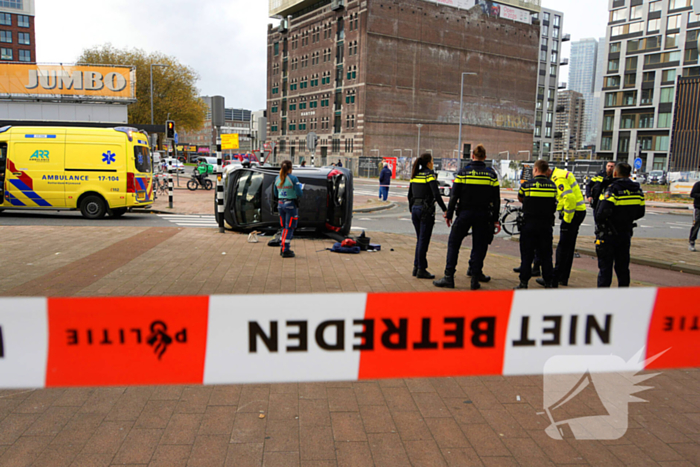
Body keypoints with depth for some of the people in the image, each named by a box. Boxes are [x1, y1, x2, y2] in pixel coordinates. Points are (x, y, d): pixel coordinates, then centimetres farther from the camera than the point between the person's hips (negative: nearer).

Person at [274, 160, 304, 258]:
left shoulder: (277, 179, 5)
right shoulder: (293, 179, -13)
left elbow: (276, 194, 12)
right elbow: (299, 194, -13)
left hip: (280, 204, 6)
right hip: (291, 204, -6)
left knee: (284, 227, 18)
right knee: (289, 228, 1)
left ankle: (283, 248, 22)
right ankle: (285, 251, 2)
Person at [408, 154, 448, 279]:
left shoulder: (414, 175, 11)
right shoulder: (430, 175, -10)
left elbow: (410, 195, 15)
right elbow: (436, 194, -18)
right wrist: (445, 210, -13)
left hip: (415, 209, 7)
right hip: (426, 210, -7)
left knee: (420, 239, 16)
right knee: (424, 240, -2)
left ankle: (416, 267, 18)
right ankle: (421, 270, 3)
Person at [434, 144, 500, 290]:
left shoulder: (463, 172, -4)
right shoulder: (492, 174, 2)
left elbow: (454, 196, -5)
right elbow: (496, 199, 3)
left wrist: (449, 214, 3)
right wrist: (495, 219, 9)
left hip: (465, 214, -1)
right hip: (483, 215, 2)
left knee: (453, 244, 8)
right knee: (479, 246, 9)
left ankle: (449, 277, 5)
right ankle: (475, 279, 9)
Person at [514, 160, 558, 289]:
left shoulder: (526, 185, -6)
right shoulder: (552, 185, 3)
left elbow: (520, 199, 11)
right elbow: (554, 204, 9)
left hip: (529, 223, -3)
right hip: (546, 224, 3)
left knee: (526, 254, 4)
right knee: (545, 254, 11)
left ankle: (523, 282, 4)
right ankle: (549, 283, 15)